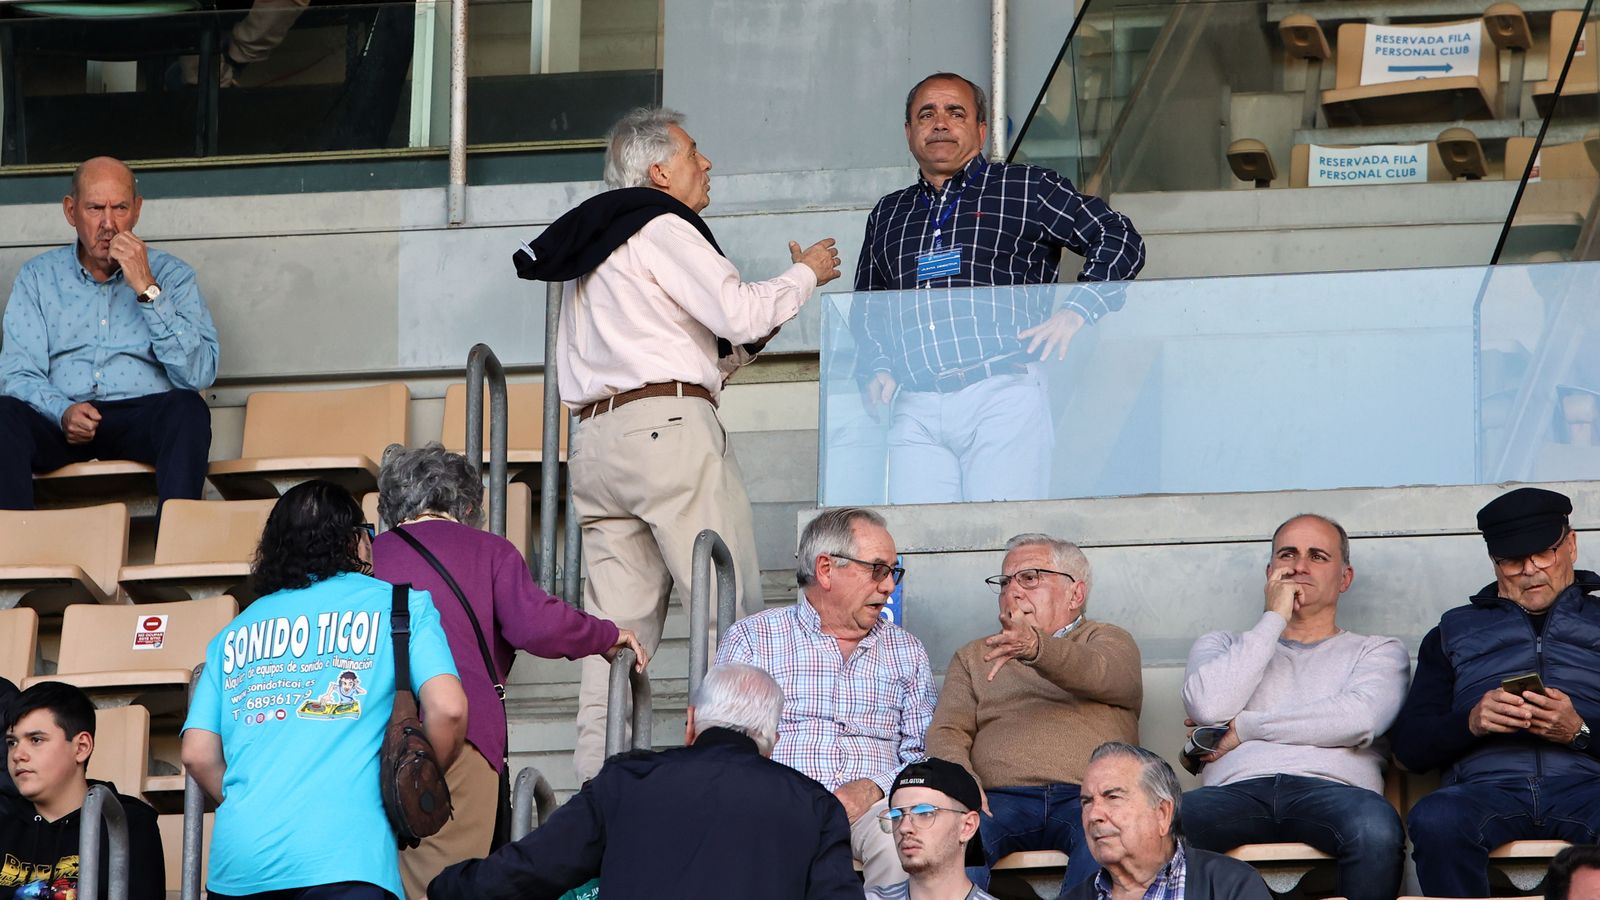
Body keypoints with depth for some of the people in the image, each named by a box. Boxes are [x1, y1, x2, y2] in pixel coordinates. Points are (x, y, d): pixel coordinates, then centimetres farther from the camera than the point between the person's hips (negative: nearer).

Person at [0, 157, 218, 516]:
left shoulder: (171, 275, 10)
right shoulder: (38, 277, 14)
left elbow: (199, 375, -4)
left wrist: (148, 290, -10)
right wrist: (62, 412, -19)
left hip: (143, 419, -1)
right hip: (61, 421, 1)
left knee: (187, 408, -33)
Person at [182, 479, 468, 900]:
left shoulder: (236, 631, 23)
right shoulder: (398, 605, 12)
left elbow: (198, 754, 14)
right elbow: (447, 708, -2)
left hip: (237, 859, 4)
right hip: (342, 858, -4)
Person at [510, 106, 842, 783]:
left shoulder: (593, 244, 26)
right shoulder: (662, 229, -2)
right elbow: (739, 312, -9)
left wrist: (741, 347, 21)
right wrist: (805, 274, 8)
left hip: (594, 440, 9)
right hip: (669, 429, -9)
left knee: (619, 625, 3)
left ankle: (598, 779, -4)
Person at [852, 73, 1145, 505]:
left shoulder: (1027, 190, 10)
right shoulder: (887, 215, 23)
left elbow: (1121, 242, 8)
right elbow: (865, 306, 32)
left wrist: (1075, 312, -5)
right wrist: (876, 369, 13)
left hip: (1005, 401, -4)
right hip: (915, 412, 4)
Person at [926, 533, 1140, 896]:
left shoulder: (1109, 640, 20)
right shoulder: (973, 658, 30)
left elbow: (1102, 674, -7)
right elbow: (946, 732, 14)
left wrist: (1036, 647, -30)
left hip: (1087, 797, -1)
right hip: (1001, 798, 2)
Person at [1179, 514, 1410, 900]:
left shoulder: (1378, 651, 24)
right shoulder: (1221, 646, 30)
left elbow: (1359, 720, 0)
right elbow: (1207, 707, 5)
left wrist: (1244, 728, 5)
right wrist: (1274, 619, 12)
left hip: (1332, 787, -1)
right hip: (1238, 790, 1)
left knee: (1376, 828, -40)